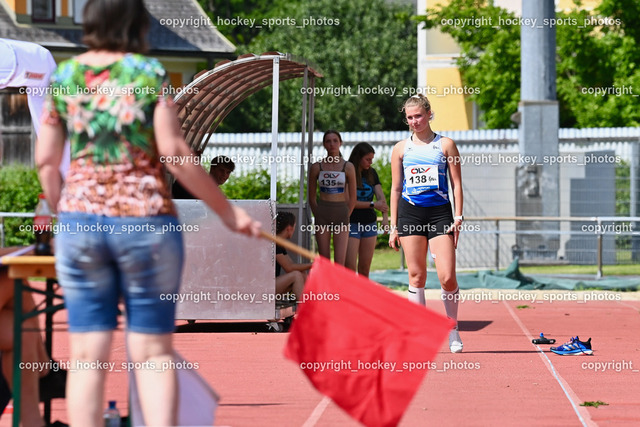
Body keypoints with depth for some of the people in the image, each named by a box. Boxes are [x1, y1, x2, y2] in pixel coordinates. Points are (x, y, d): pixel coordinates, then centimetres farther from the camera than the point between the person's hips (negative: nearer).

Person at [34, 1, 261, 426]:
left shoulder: (63, 77, 6)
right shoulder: (149, 73, -3)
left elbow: (46, 160, 6)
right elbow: (174, 153, -9)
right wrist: (226, 209, -3)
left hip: (80, 220, 2)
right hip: (145, 219, -2)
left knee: (87, 356, 4)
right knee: (153, 353, 3)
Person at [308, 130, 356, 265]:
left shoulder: (348, 167, 0)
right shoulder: (316, 167, 2)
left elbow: (352, 198, 6)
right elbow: (312, 197, 9)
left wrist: (345, 217, 2)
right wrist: (318, 216, 4)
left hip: (341, 213, -1)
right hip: (322, 213, 1)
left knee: (339, 262, -8)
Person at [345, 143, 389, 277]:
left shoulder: (371, 173, 9)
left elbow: (380, 195, -1)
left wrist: (385, 216, -17)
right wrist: (373, 204, -15)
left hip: (369, 223, 5)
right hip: (352, 223, -5)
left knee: (364, 267, 6)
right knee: (350, 266, -11)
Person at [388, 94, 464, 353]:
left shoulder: (445, 145, 5)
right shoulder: (401, 149, 10)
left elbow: (456, 184, 6)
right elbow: (396, 188, 12)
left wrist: (458, 218, -3)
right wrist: (394, 227, 8)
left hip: (440, 213, -2)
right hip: (410, 212, 2)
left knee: (447, 276, -10)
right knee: (416, 275, 0)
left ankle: (453, 331, 8)